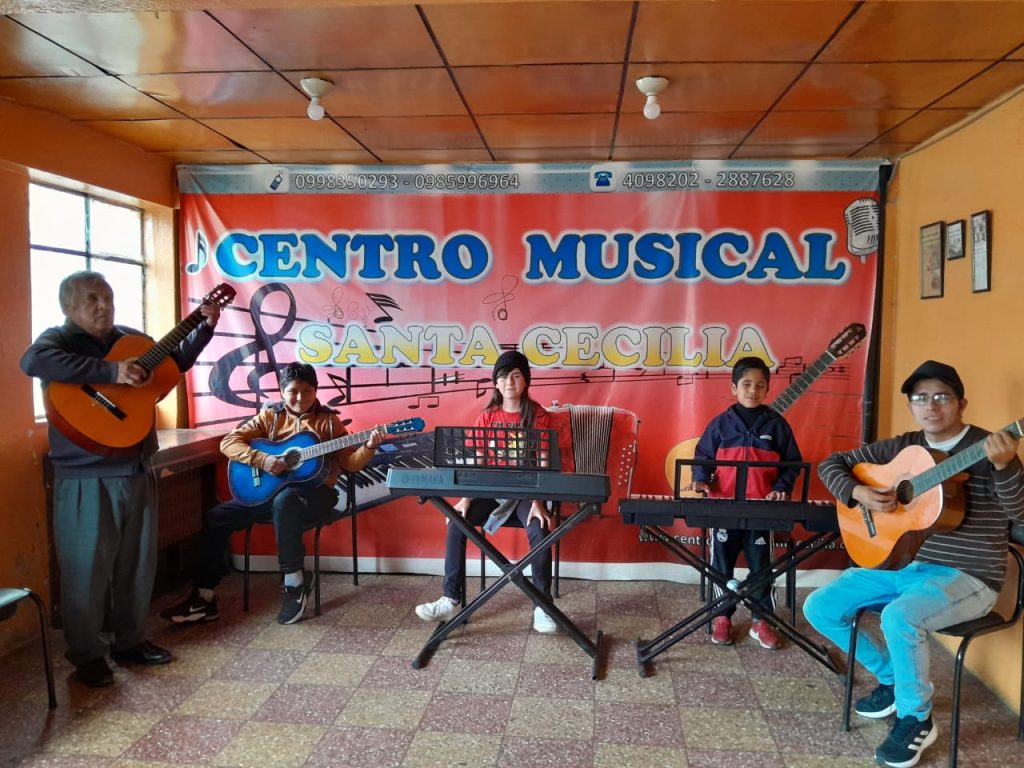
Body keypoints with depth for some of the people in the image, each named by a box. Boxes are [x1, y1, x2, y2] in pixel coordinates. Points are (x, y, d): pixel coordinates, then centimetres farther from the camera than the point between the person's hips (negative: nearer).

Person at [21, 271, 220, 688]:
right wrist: (111, 371, -33)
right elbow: (34, 361, -30)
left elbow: (176, 361, 24)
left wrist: (204, 327, 10)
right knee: (87, 566, 2)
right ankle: (87, 655, 18)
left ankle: (129, 640, 30)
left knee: (138, 560, 15)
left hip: (136, 470, 7)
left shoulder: (131, 338, 12)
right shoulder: (60, 338, -7)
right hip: (87, 477, -7)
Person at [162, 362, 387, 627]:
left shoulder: (328, 421, 2)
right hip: (271, 489, 4)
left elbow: (350, 463, -1)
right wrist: (261, 459, -17)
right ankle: (204, 598, 2)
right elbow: (229, 442, -1)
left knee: (284, 502, -39)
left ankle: (294, 581, -21)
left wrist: (368, 447, -22)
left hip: (315, 491, -4)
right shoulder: (270, 416, 7)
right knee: (215, 517, -6)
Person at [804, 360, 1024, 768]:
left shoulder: (987, 449, -9)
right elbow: (832, 463, 8)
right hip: (901, 563, 6)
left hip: (967, 576, -6)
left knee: (899, 617, -35)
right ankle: (892, 675, 20)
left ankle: (916, 719, -6)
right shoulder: (901, 447, 5)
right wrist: (858, 493, -12)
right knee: (819, 608, -3)